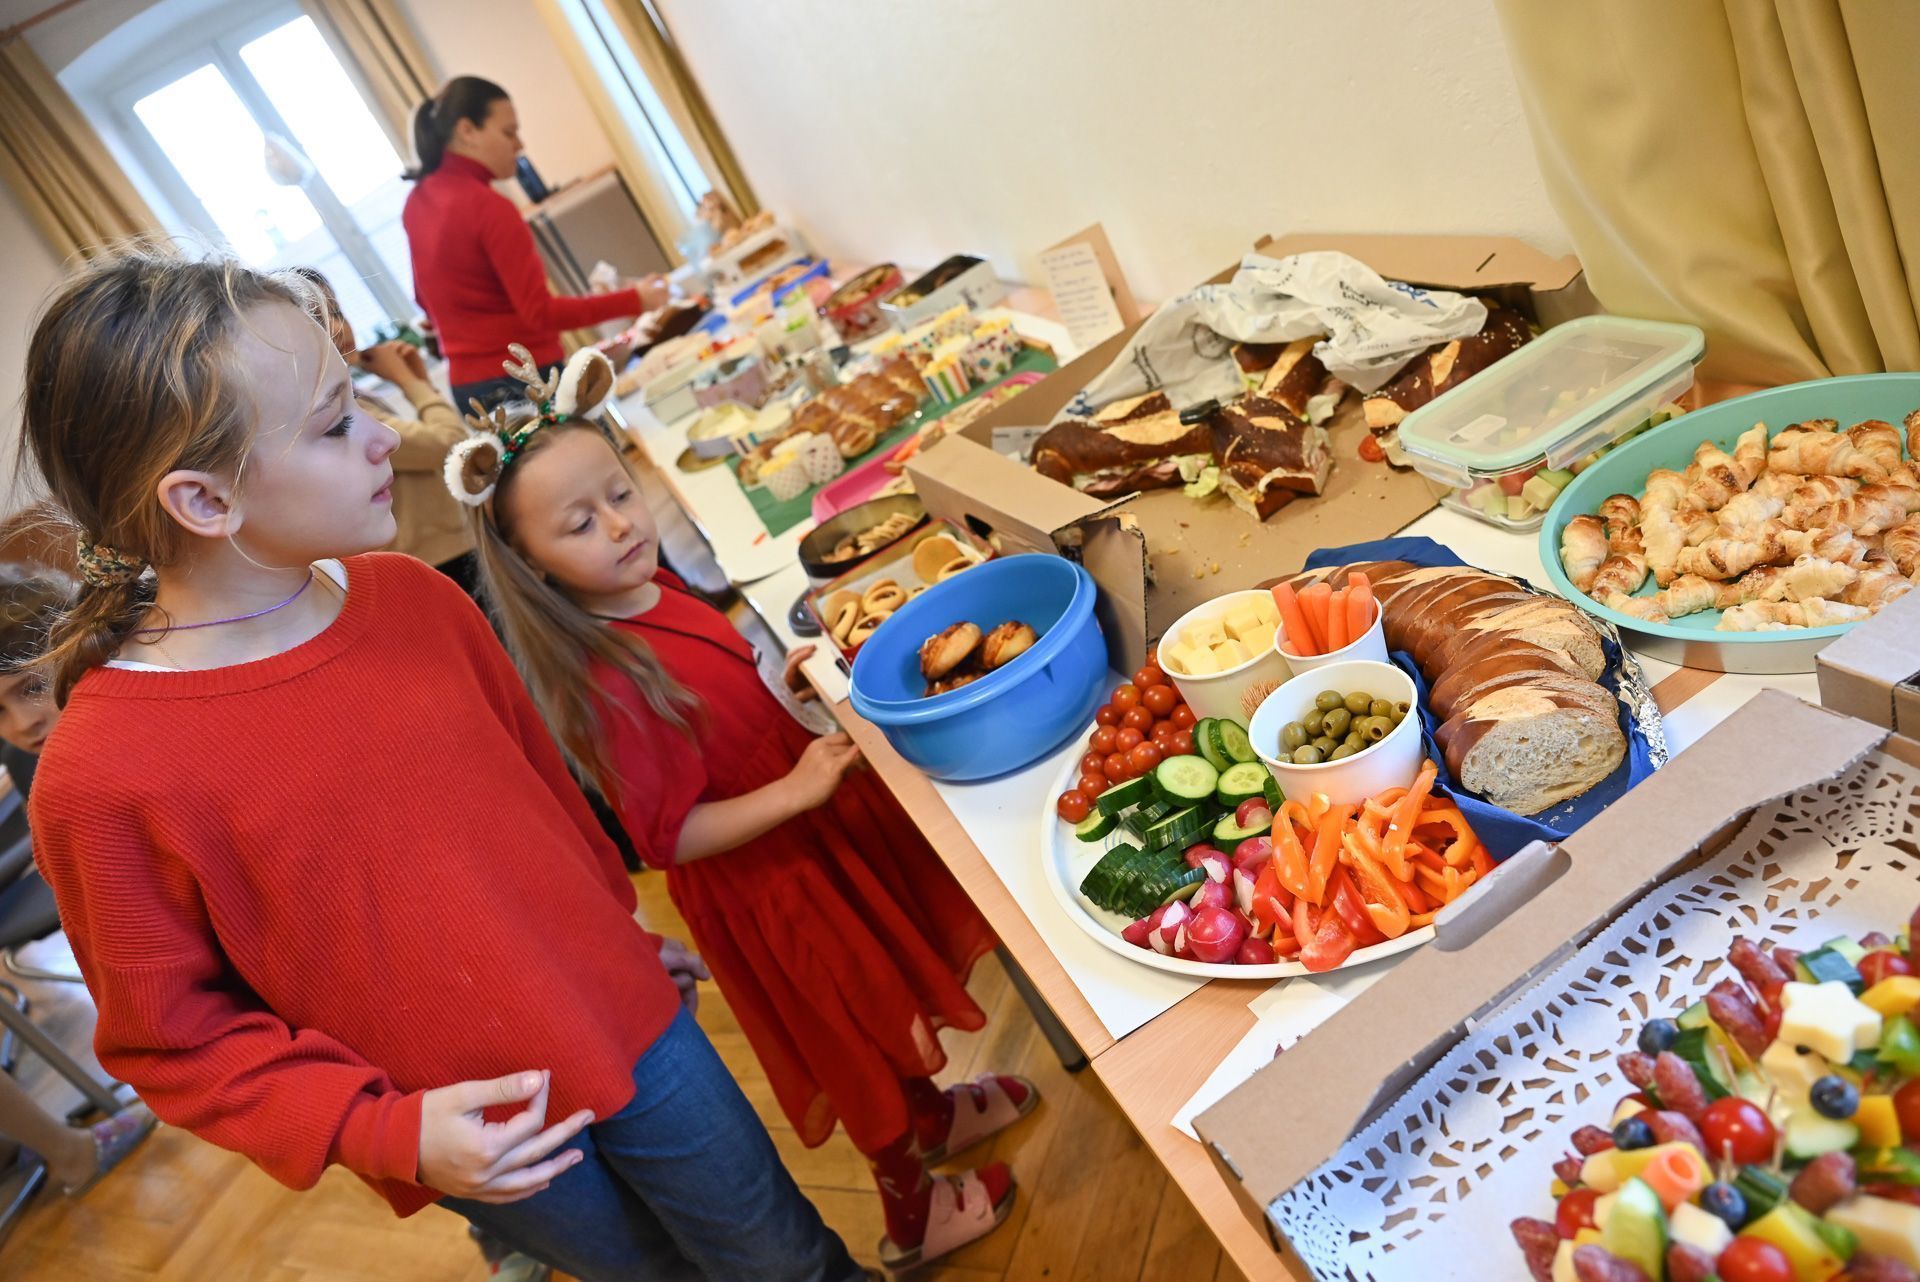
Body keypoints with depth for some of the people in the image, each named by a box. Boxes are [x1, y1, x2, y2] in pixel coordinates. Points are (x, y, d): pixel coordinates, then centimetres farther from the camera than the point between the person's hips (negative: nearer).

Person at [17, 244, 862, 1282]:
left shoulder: (413, 597, -8)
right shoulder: (103, 778, -22)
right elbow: (166, 1031, -10)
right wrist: (381, 1134, -19)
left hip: (620, 1017, 4)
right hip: (464, 1135, -3)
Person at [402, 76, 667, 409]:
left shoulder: (417, 201, 10)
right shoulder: (487, 206, -17)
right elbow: (541, 312, -20)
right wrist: (633, 300, -17)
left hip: (466, 384, 9)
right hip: (521, 383, -9)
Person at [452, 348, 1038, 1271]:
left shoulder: (653, 590, -6)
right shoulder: (606, 685, -30)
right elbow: (669, 837, -27)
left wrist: (787, 680, -5)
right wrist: (796, 791, -33)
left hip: (811, 822, 8)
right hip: (760, 876, -8)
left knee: (891, 990, 28)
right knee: (860, 1038, 14)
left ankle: (934, 1113, 56)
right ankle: (912, 1213, 41)